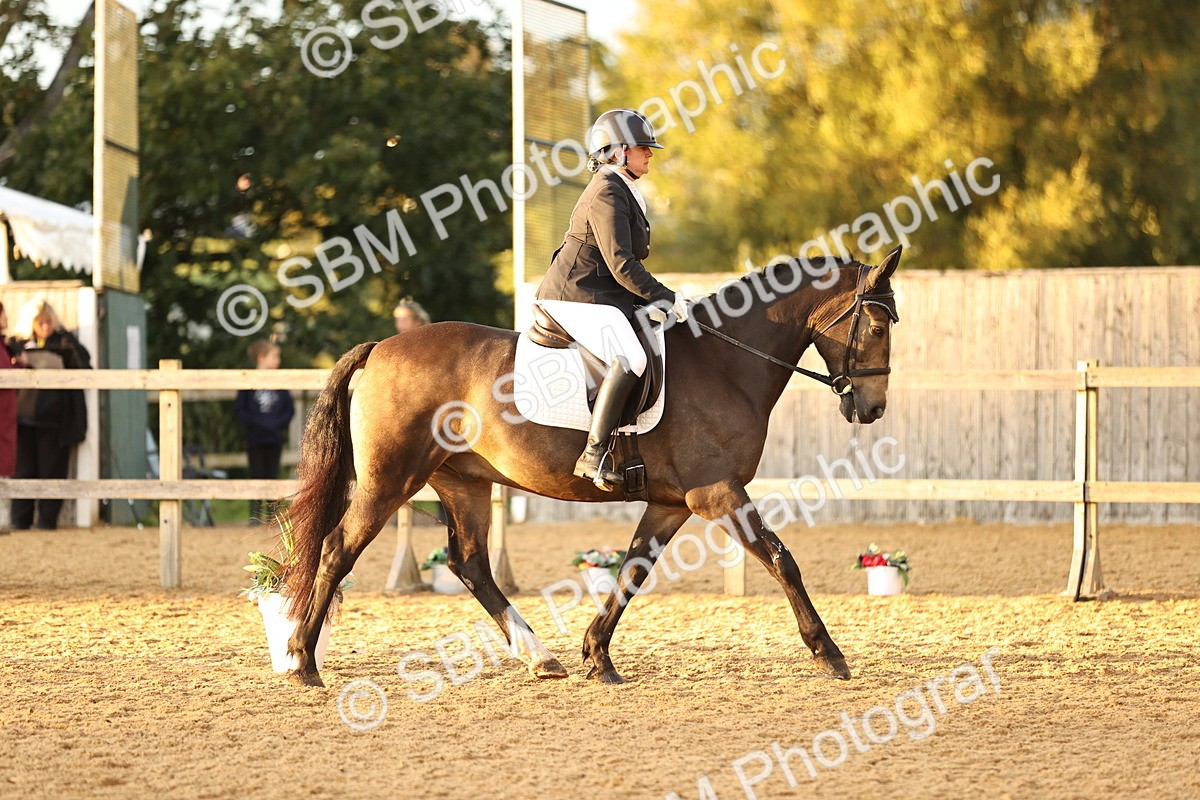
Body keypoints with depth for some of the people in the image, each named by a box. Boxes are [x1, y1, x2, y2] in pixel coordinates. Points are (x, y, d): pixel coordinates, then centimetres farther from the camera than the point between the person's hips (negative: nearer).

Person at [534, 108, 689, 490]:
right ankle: (593, 455, -34)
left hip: (599, 293, 11)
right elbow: (622, 266, -20)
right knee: (629, 358, -31)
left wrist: (657, 299, 16)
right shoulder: (607, 194, -14)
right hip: (579, 295, -11)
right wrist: (666, 298, -18)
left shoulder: (621, 191, 19)